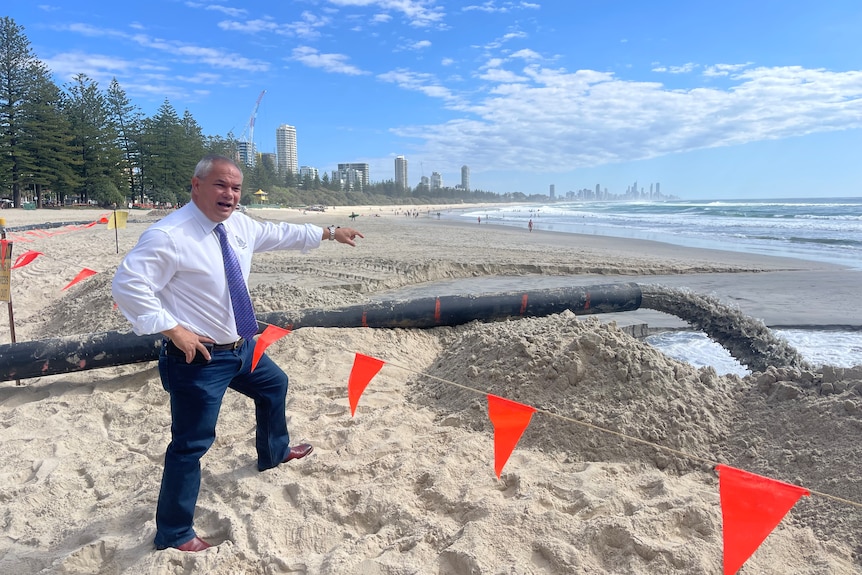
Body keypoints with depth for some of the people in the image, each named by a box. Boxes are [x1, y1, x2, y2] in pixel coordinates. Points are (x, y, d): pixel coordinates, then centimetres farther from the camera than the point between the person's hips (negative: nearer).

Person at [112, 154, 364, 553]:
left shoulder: (239, 225, 2)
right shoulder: (169, 235, -23)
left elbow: (280, 234, 17)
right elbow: (127, 285, -26)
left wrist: (330, 233, 23)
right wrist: (173, 330, -25)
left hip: (242, 347, 9)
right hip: (199, 357, -9)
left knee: (274, 385, 28)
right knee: (191, 444, 0)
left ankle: (274, 452, 56)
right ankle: (173, 534, 21)